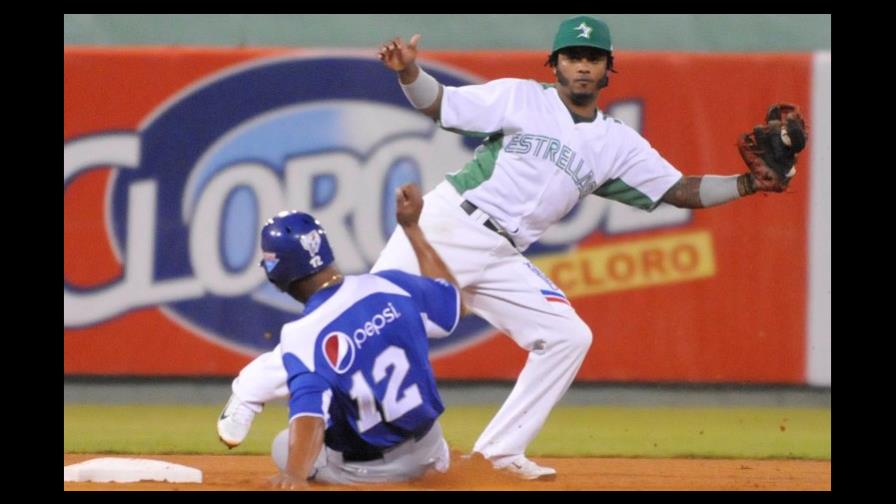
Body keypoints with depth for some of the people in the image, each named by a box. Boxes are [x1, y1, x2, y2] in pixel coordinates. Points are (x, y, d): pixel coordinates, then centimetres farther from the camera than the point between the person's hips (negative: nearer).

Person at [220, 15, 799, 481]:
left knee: (568, 336, -5)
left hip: (501, 259, 5)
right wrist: (409, 71, -26)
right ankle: (251, 390, -5)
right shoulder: (521, 99, 0)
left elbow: (679, 190, 10)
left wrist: (747, 184, -3)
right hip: (448, 225, -5)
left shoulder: (618, 143, 10)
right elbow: (439, 103, -5)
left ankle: (501, 451, 2)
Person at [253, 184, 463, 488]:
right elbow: (451, 297, 9)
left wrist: (295, 475, -55)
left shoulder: (303, 336, -27)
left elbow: (309, 415, -41)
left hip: (366, 470, -5)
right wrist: (412, 227, 16)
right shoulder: (391, 285, -13)